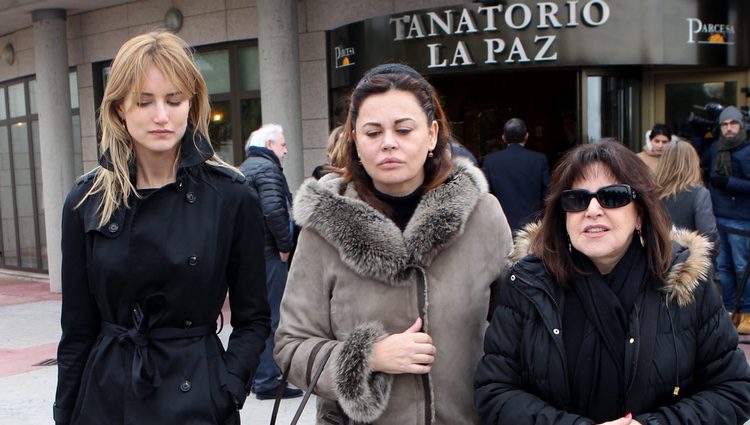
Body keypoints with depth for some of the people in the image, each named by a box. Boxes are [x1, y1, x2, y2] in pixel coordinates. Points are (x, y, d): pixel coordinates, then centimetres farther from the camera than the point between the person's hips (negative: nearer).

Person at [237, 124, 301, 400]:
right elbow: (274, 210, -26)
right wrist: (285, 245, -15)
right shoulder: (267, 168, -12)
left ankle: (255, 374, 27)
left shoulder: (242, 169, 19)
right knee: (270, 316, -5)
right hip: (268, 254, -10)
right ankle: (267, 380, -1)